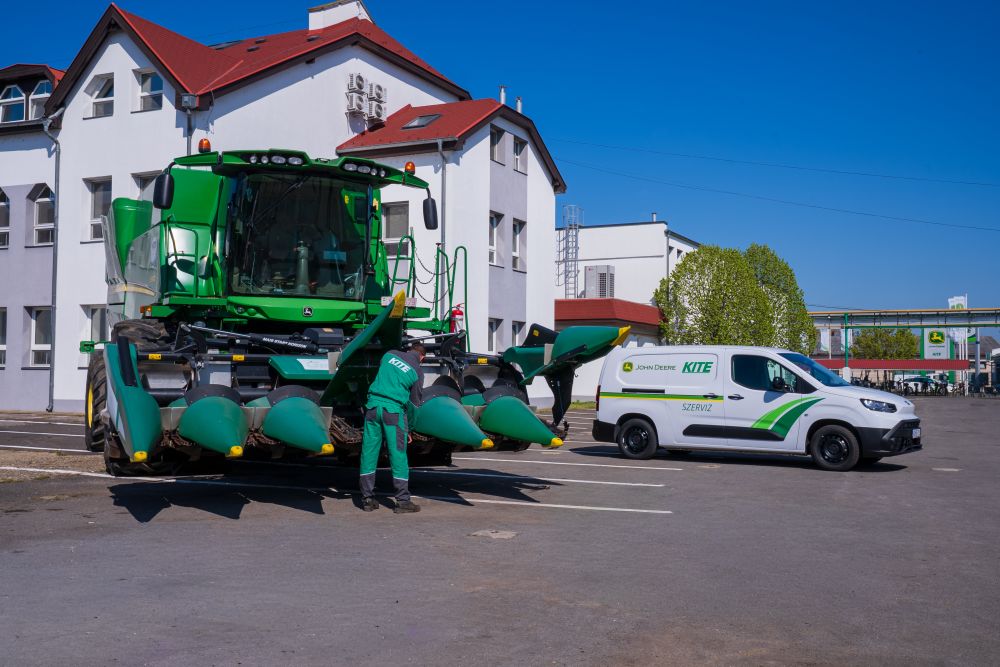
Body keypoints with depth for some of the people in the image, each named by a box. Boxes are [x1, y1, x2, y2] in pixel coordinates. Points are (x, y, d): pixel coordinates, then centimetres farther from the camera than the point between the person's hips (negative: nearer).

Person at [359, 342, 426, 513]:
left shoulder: (391, 354, 14)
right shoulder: (417, 372, 5)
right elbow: (414, 402, 9)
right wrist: (408, 430, 17)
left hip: (373, 404, 4)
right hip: (394, 409, -4)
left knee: (369, 453, 8)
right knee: (398, 455, 1)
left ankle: (367, 499, 13)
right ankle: (403, 501, 4)